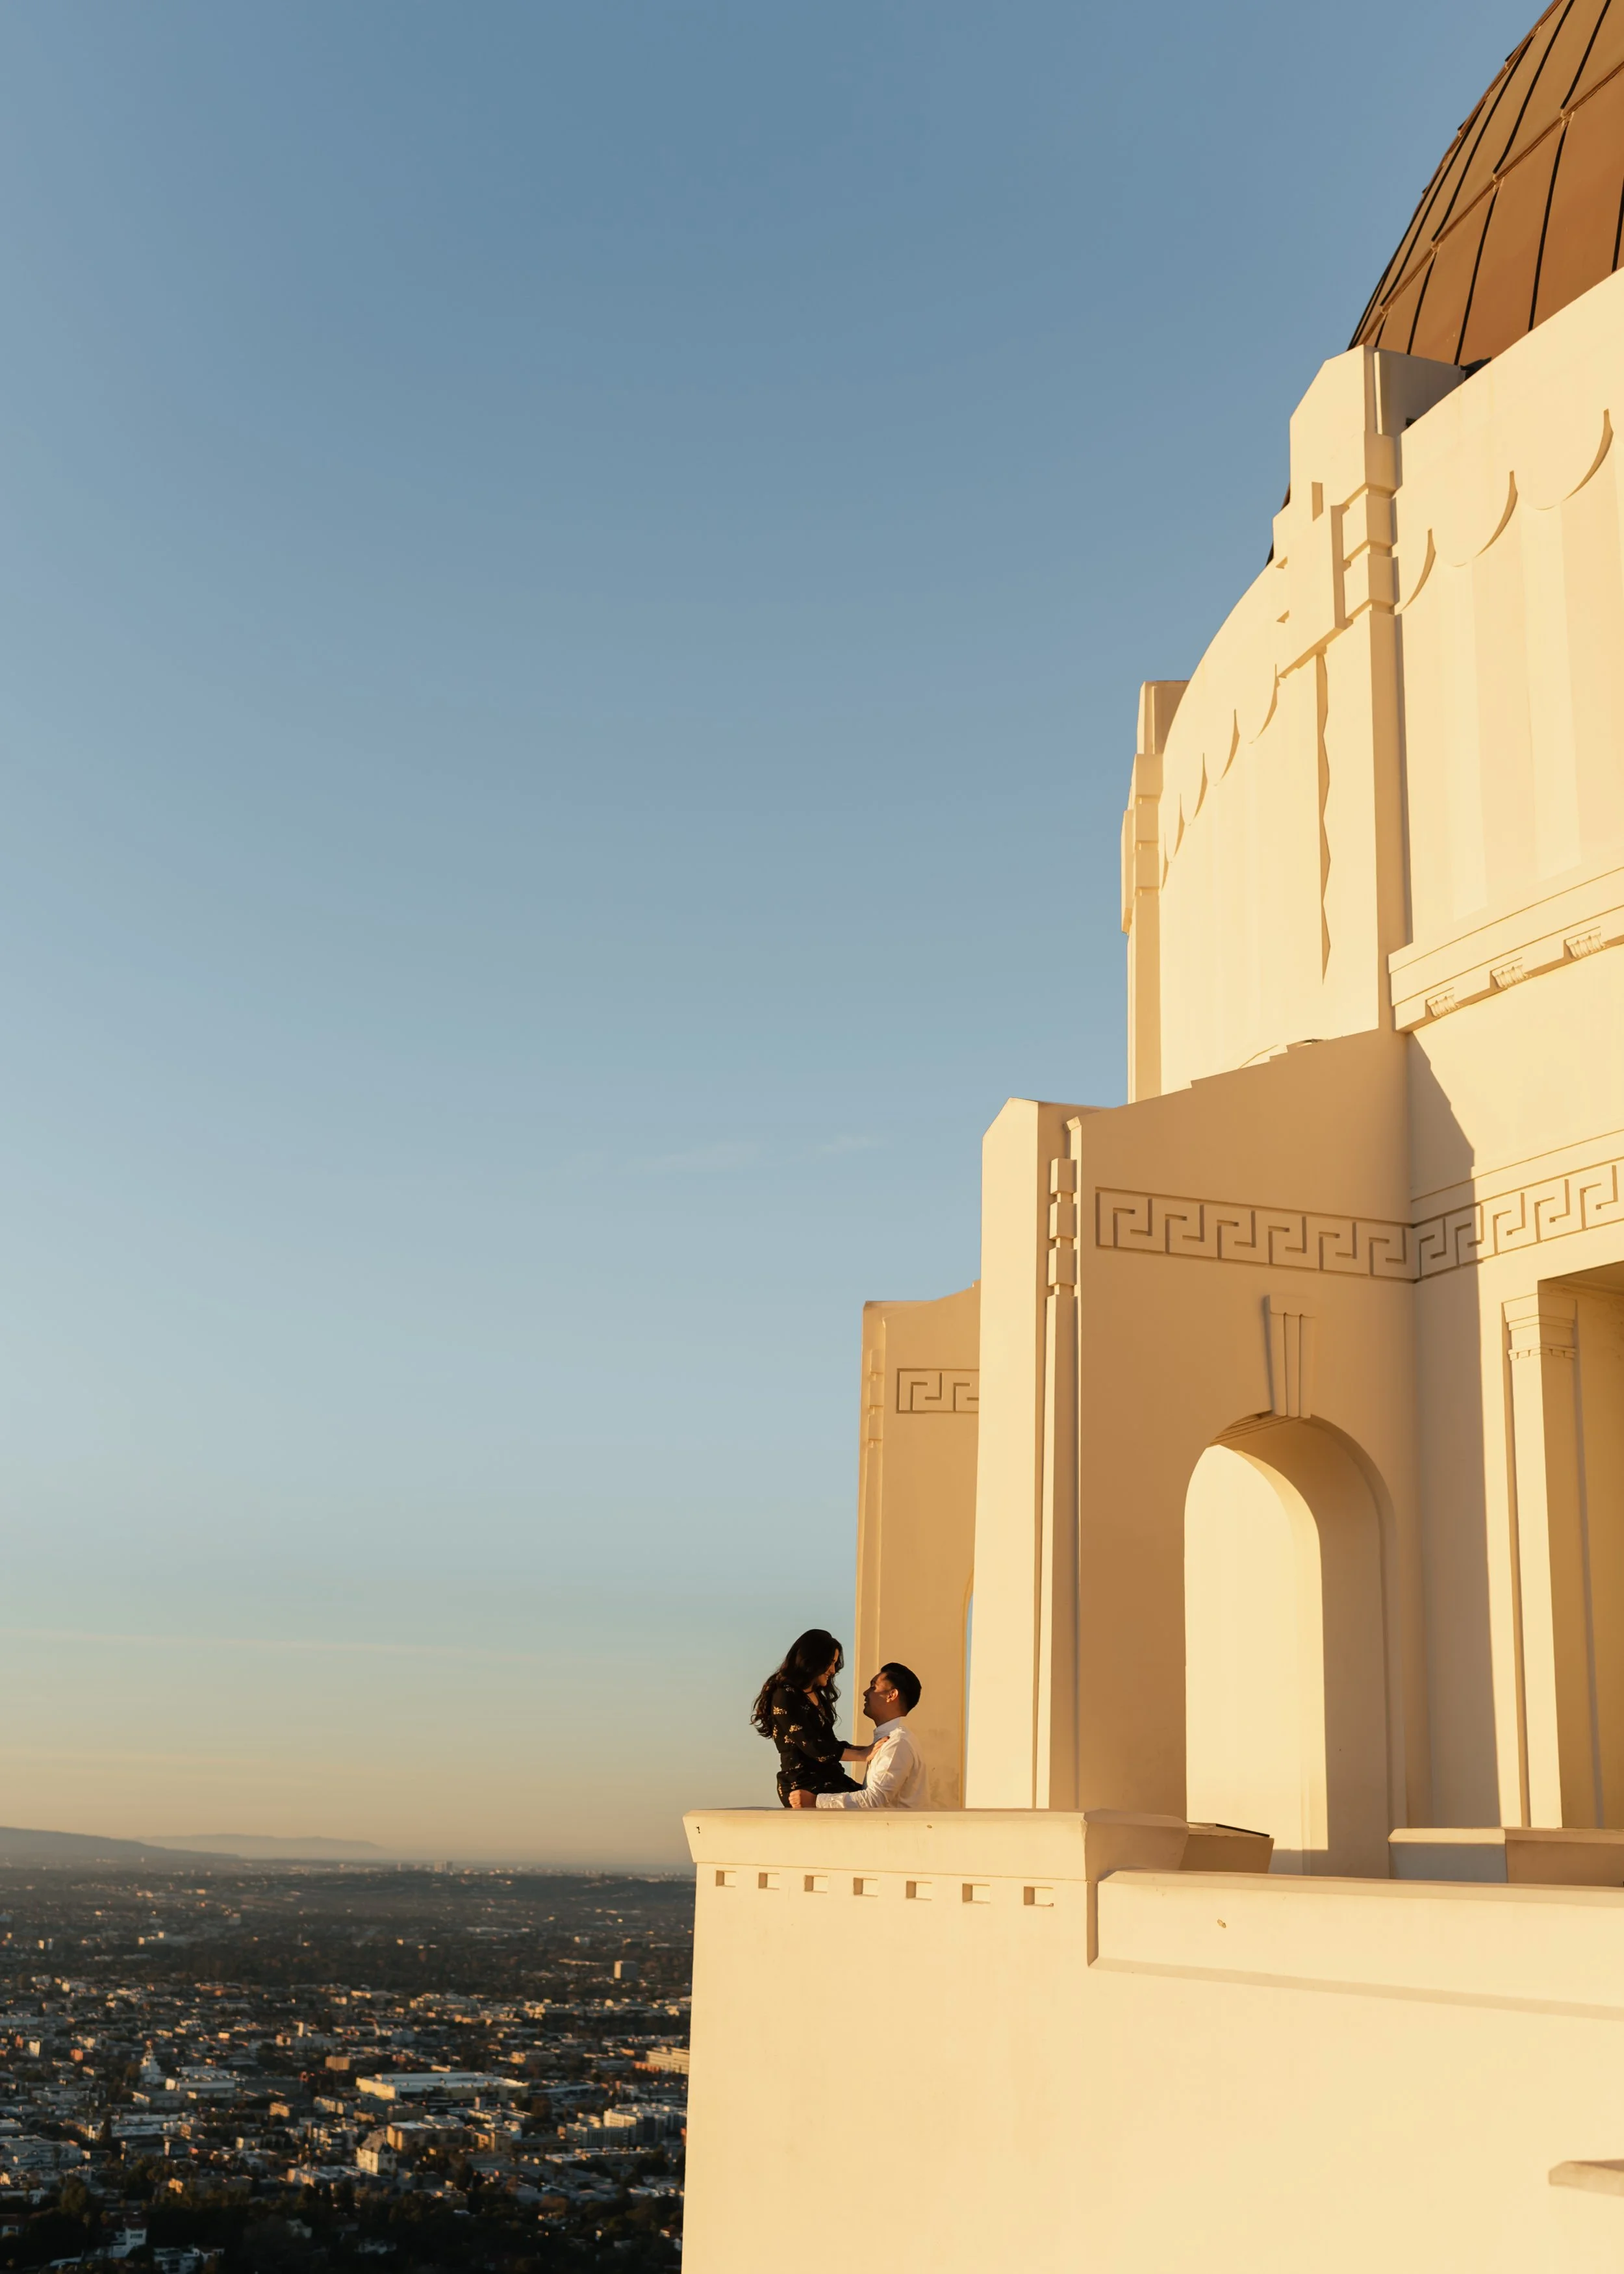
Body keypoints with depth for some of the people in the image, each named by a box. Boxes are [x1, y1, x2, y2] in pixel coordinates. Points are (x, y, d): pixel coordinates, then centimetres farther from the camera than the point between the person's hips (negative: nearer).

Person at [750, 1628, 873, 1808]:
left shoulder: (817, 1696, 20)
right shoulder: (785, 1696, -9)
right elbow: (814, 1748, -15)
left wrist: (869, 1749, 7)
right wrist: (862, 1755, -9)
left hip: (828, 1778, 9)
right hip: (802, 1785, -9)